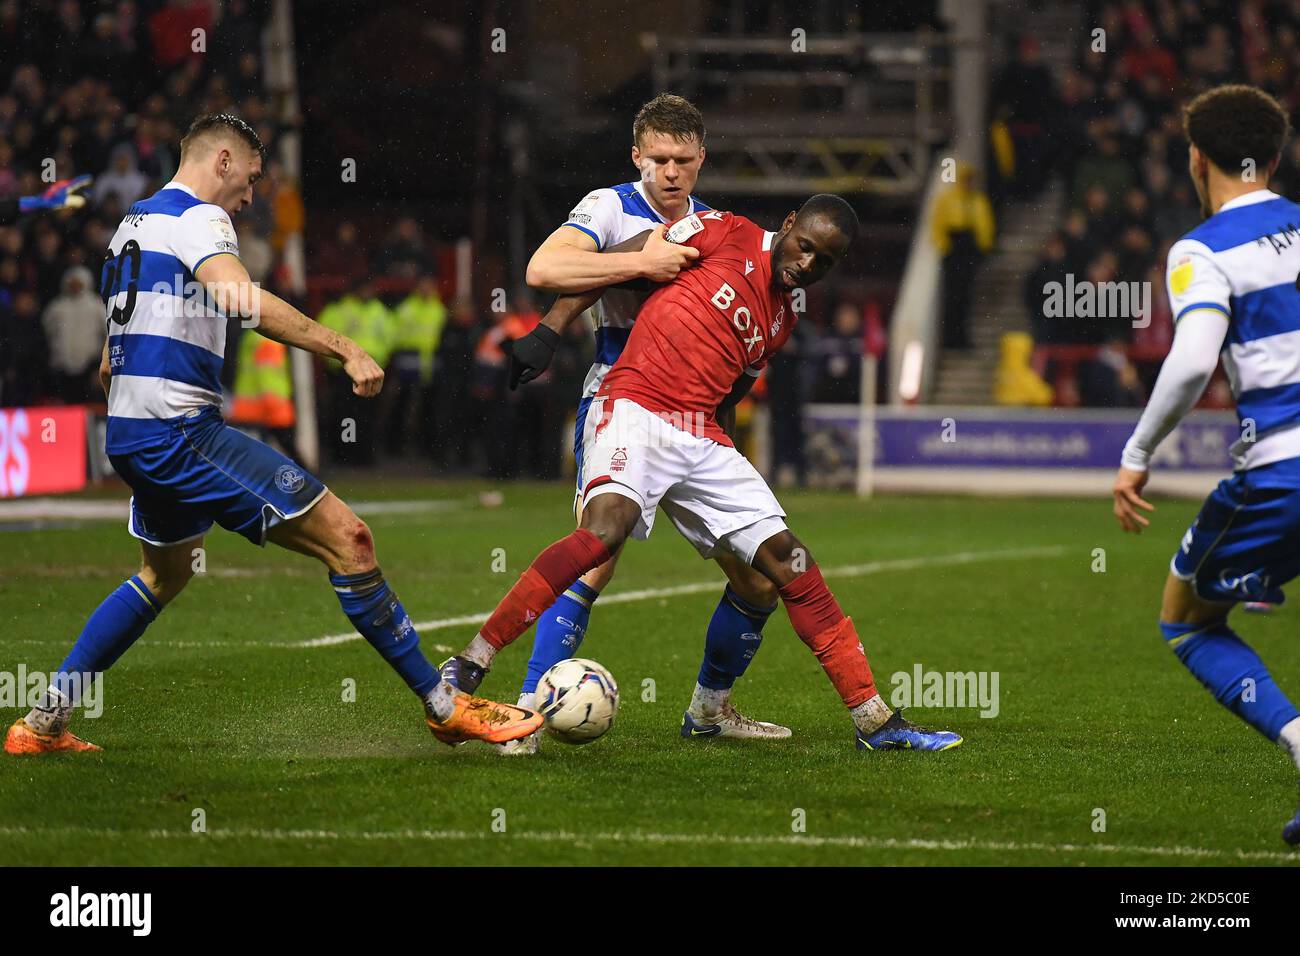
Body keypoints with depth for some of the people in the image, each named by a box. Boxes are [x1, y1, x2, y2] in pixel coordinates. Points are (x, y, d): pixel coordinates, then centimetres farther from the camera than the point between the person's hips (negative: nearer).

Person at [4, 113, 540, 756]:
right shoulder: (196, 217, -9)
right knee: (345, 538, -11)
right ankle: (444, 707, -10)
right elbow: (238, 298, -28)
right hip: (180, 431, -10)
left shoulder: (133, 223, 21)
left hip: (127, 434, 10)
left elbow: (111, 359, 30)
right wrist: (345, 350, -30)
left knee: (165, 574, 31)